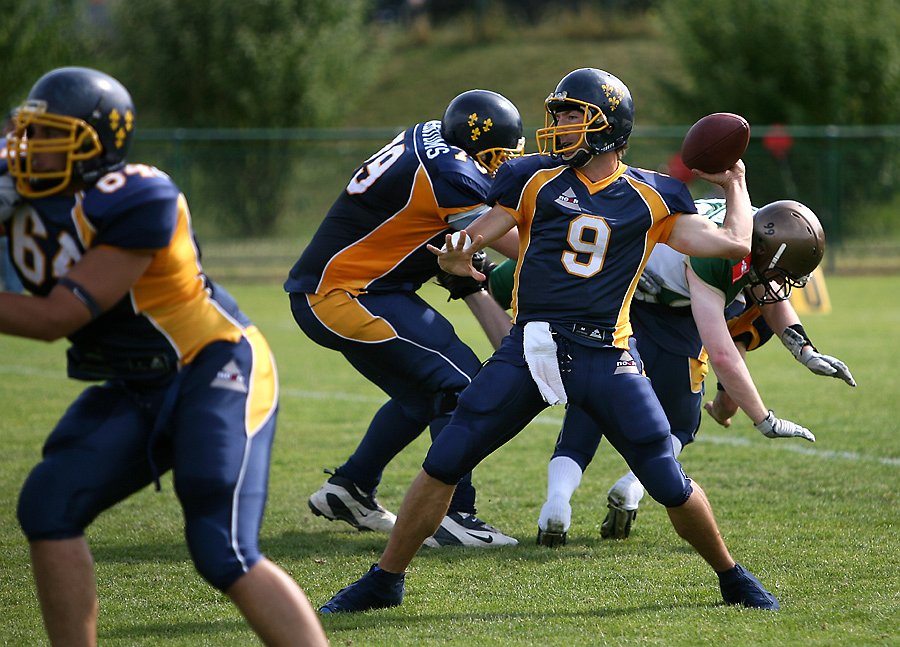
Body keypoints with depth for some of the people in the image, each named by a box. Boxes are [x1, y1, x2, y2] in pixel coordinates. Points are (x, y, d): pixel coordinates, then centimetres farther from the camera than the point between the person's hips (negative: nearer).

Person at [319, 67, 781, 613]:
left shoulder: (652, 197, 7)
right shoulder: (535, 179, 8)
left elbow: (735, 244, 6)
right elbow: (477, 236, 1)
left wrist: (735, 185, 19)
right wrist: (455, 255, -22)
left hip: (606, 356, -1)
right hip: (531, 347, 1)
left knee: (671, 486, -4)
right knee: (443, 464, -5)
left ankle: (732, 577, 21)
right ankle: (385, 581, 9)